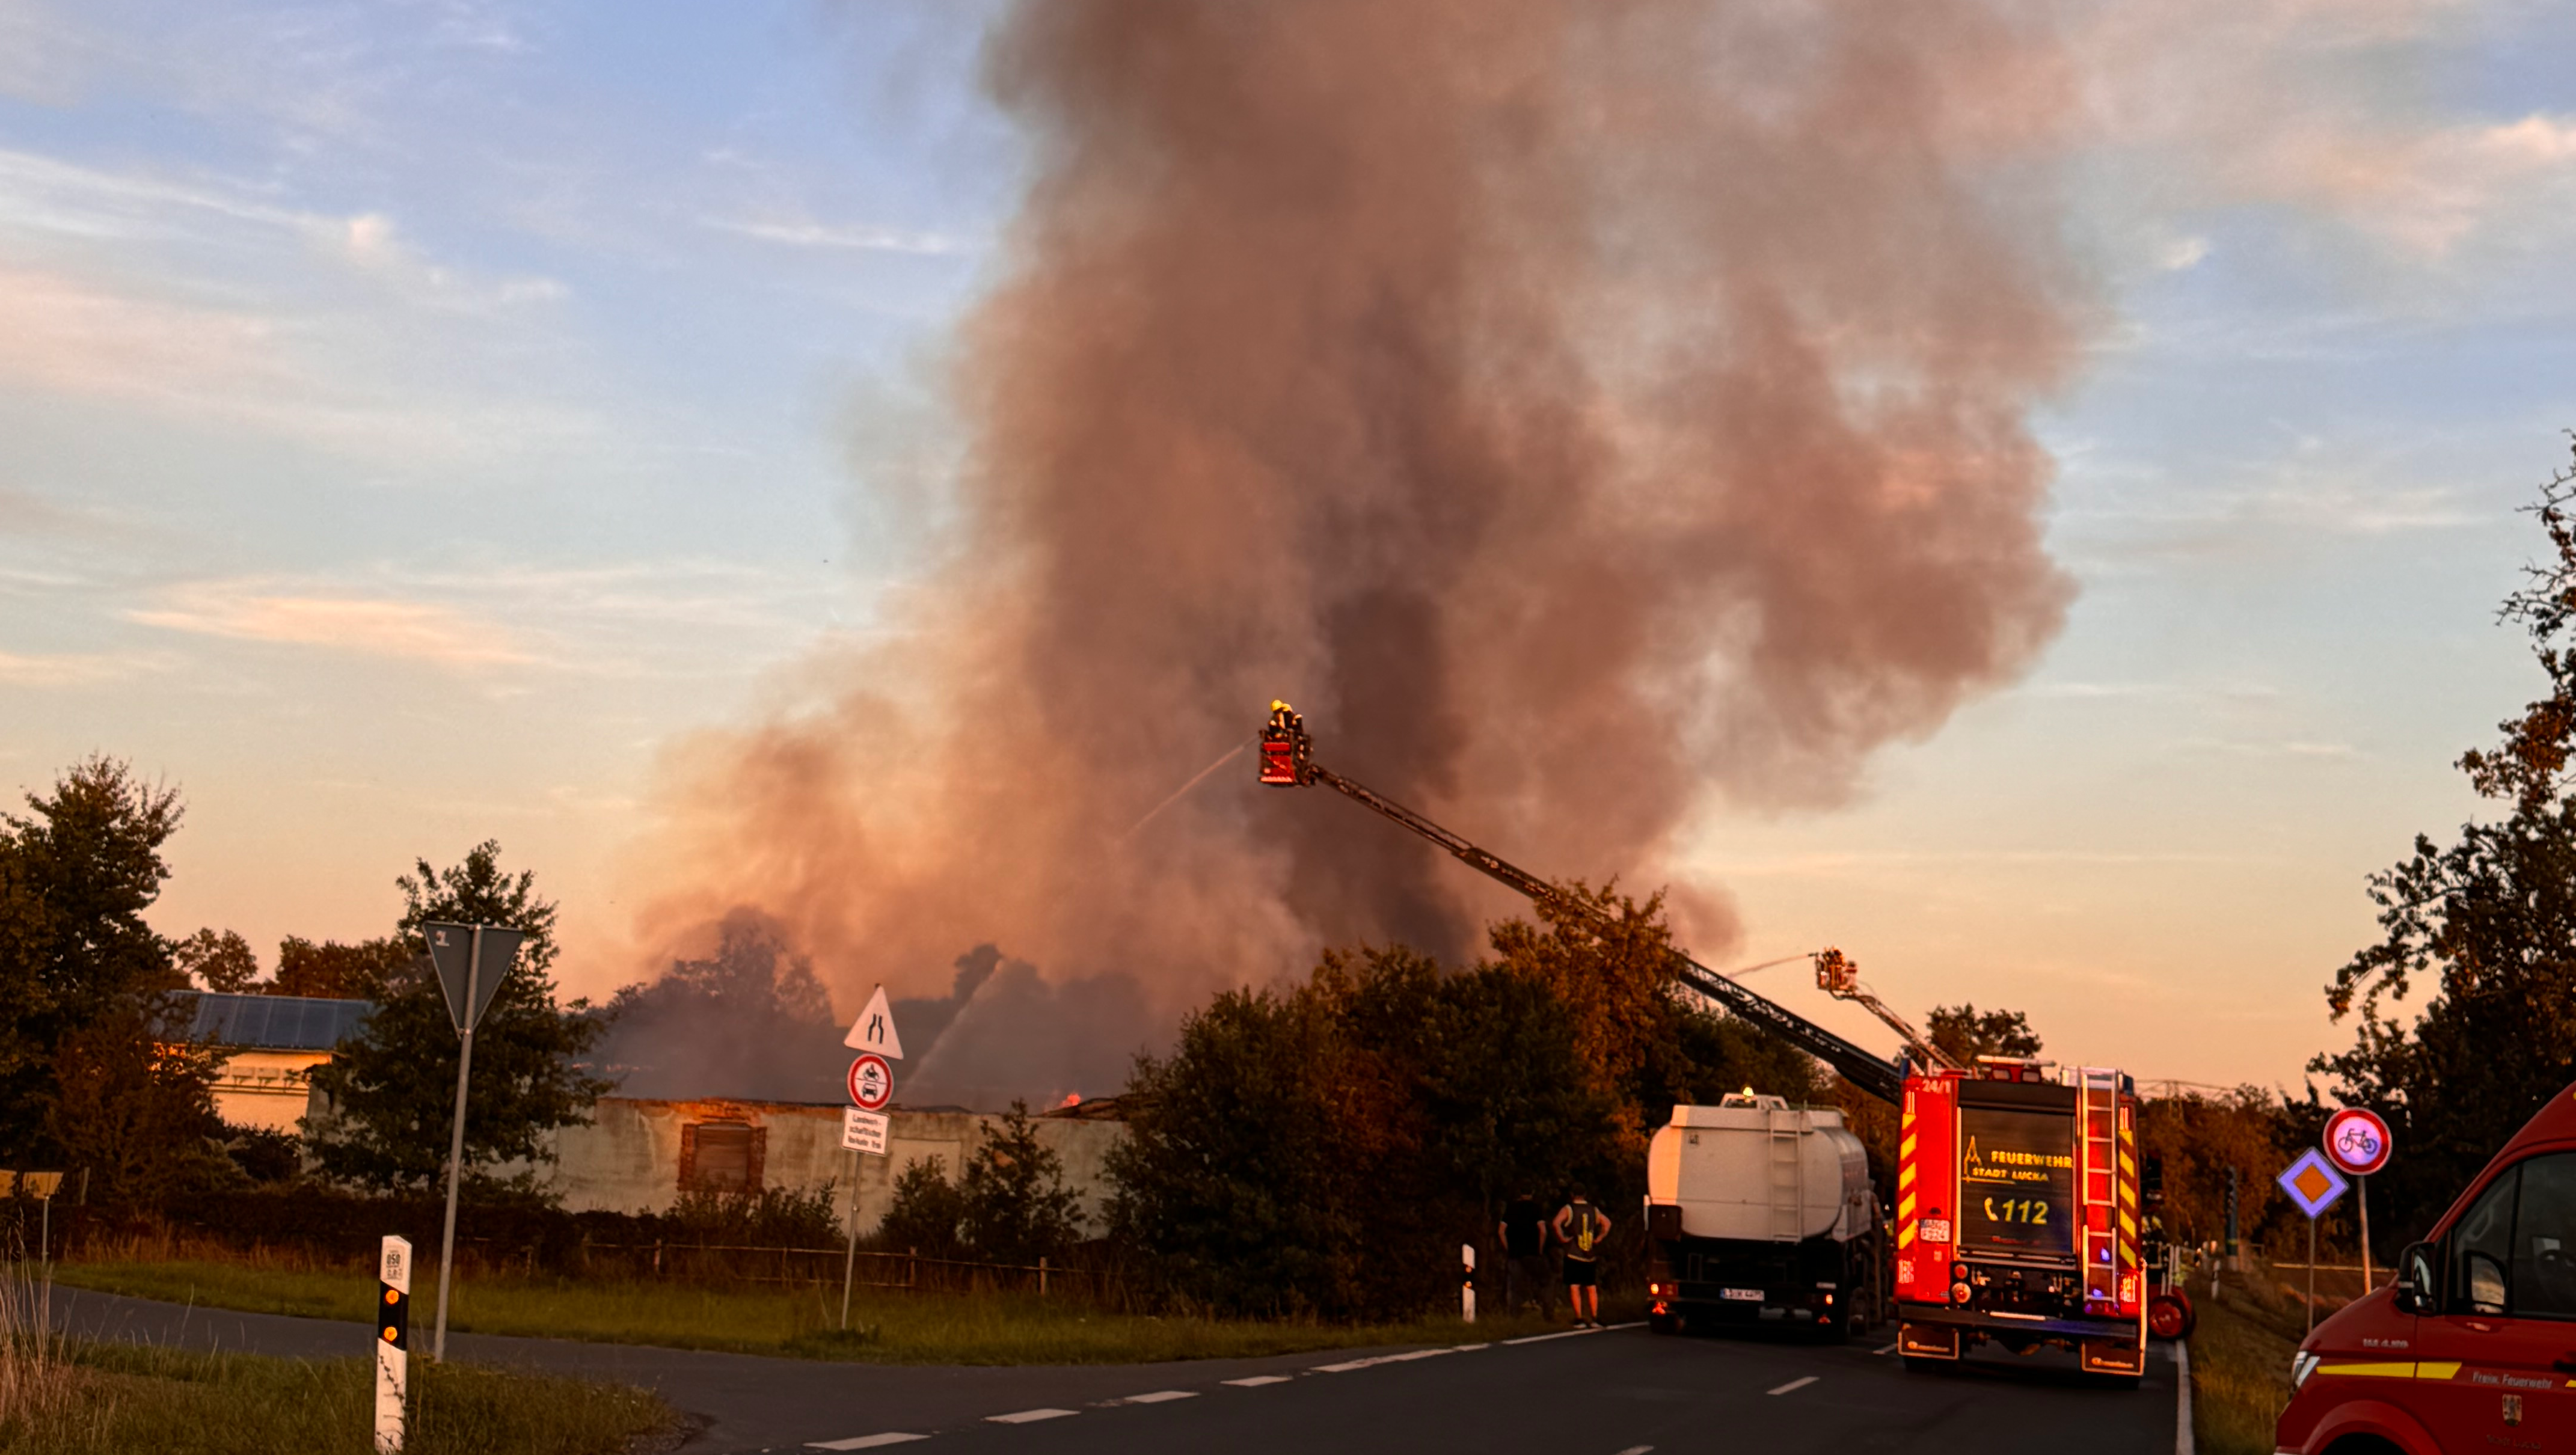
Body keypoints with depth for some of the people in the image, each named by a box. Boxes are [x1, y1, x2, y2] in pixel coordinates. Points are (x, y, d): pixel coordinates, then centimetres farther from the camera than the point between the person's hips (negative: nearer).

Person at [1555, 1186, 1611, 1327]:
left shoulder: (1568, 1209, -3)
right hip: (1591, 1255, 4)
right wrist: (1599, 1238, 7)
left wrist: (1562, 1238, -9)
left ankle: (1579, 1319, -9)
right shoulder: (1594, 1210, 10)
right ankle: (1595, 1318, 9)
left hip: (1574, 1254, -4)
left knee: (1575, 1287, -3)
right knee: (1592, 1288, 11)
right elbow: (1607, 1223, 6)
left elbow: (1557, 1223, -19)